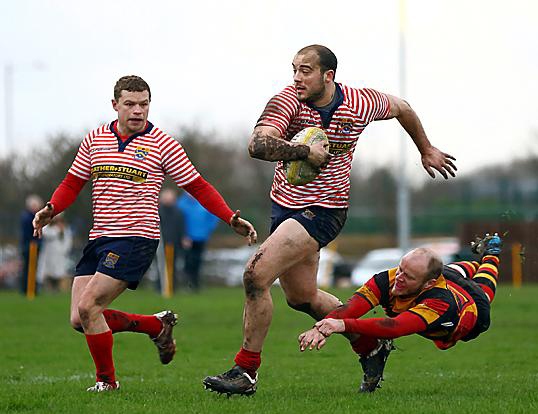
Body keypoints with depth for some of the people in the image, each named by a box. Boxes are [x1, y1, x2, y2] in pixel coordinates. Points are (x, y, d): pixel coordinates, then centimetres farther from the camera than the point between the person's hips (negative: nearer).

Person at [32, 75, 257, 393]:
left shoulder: (162, 144, 0)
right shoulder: (95, 140, 12)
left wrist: (232, 219, -5)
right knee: (79, 319, -2)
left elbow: (198, 186, 4)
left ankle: (107, 380, 1)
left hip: (136, 238, -6)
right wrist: (50, 209, -2)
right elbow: (72, 184, 17)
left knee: (88, 307, -18)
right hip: (99, 239, 6)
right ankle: (157, 325, 16)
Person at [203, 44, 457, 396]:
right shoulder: (287, 101, -13)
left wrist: (427, 150, 26)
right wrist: (304, 150, -39)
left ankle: (247, 370, -11)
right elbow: (258, 145, -30)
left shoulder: (360, 104, -10)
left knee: (256, 274, -21)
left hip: (323, 210, -4)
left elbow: (401, 107, 13)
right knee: (302, 297, 17)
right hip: (285, 205, 4)